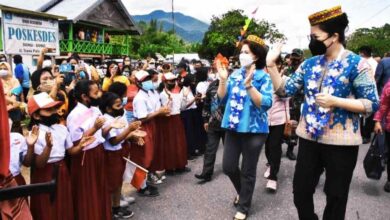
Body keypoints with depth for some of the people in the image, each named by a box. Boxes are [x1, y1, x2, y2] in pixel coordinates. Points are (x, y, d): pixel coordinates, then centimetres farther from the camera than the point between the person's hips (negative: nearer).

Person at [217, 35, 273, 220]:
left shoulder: (263, 77, -8)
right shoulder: (235, 74, 7)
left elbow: (266, 103, -19)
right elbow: (222, 98, 5)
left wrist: (249, 85, -28)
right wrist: (223, 80, -9)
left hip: (254, 130, -5)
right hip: (233, 127, 5)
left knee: (248, 171, 7)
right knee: (228, 166, 9)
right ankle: (242, 191, 39)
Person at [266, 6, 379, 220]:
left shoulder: (356, 64, -10)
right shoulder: (310, 64, 5)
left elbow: (372, 104, -10)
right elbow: (285, 90, 3)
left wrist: (335, 101, -22)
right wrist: (271, 65, -8)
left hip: (340, 142, -4)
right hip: (309, 138, 5)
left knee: (336, 197, 13)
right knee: (300, 191, 14)